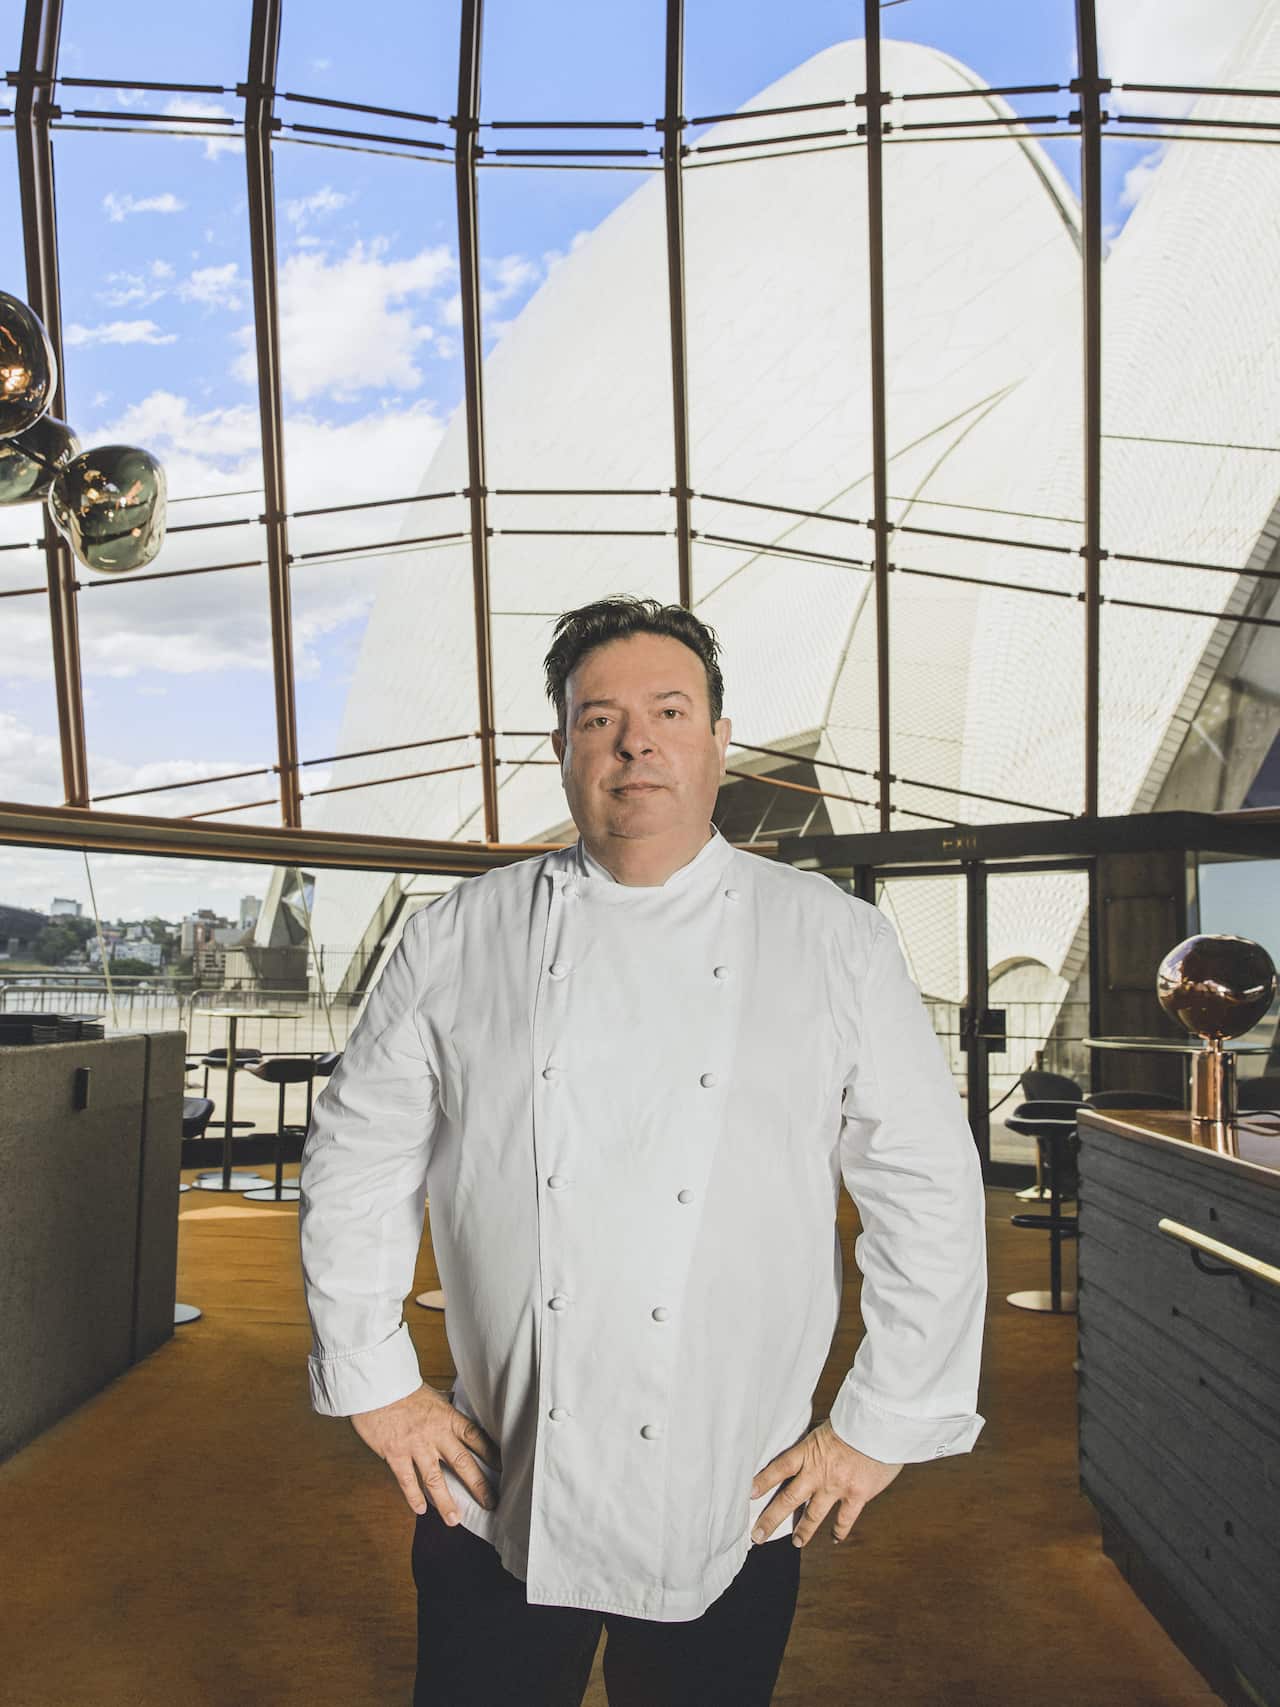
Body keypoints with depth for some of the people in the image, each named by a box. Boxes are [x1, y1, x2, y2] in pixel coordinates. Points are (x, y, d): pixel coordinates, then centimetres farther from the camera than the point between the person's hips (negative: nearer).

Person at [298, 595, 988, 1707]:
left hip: (733, 1516, 0)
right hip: (495, 1502, 1)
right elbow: (357, 1158, 6)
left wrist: (884, 1425, -2)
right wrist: (375, 1380, 3)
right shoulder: (461, 940, -1)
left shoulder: (836, 944, -3)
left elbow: (928, 1187, -1)